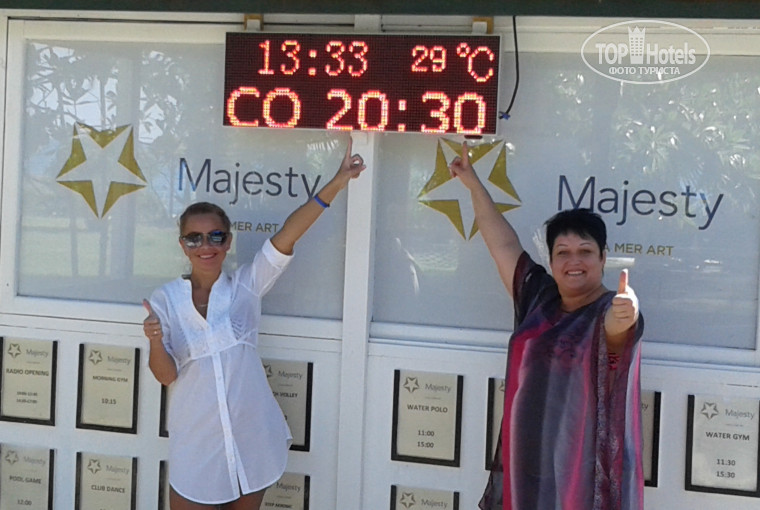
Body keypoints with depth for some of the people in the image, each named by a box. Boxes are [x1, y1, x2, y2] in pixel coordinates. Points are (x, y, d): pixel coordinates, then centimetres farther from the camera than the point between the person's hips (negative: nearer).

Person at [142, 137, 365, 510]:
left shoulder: (245, 285, -3)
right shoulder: (164, 300, -3)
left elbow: (287, 235, -15)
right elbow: (166, 375, -7)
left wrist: (336, 184, -25)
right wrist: (155, 341, -28)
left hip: (252, 441, 1)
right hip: (196, 447, -1)